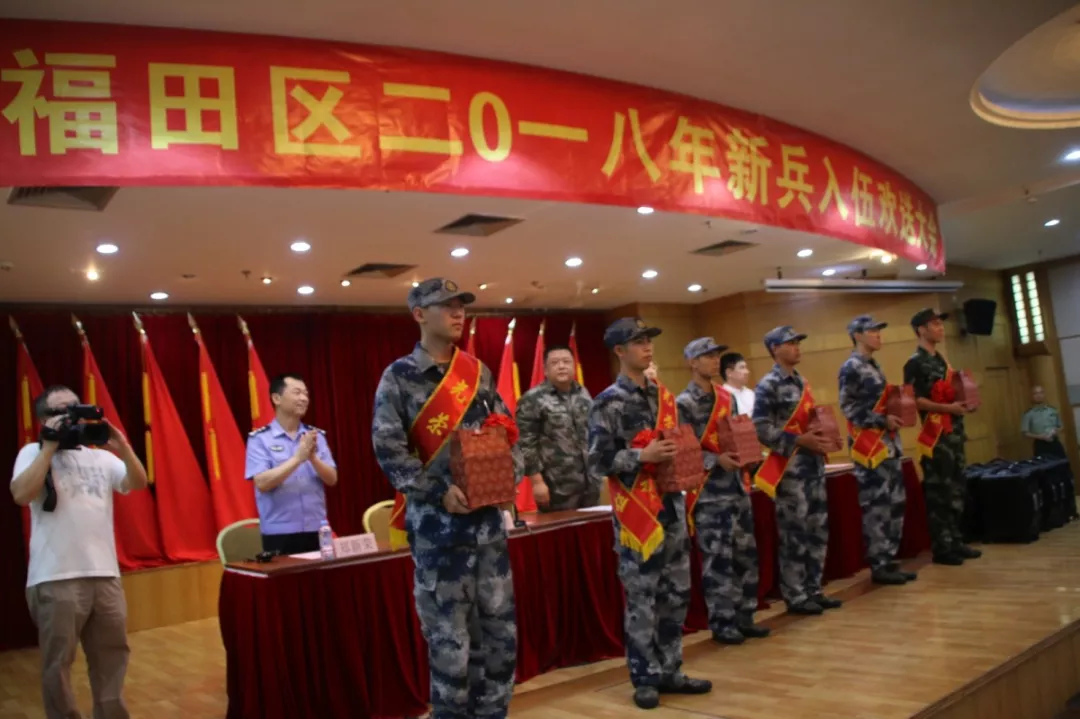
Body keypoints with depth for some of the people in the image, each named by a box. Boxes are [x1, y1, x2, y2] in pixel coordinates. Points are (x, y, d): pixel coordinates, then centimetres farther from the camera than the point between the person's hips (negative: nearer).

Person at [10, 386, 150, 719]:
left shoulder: (101, 456, 13)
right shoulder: (33, 453, 3)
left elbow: (138, 483, 2)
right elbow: (21, 495, -14)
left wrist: (122, 447, -12)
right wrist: (49, 448, -13)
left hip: (105, 574, 4)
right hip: (55, 579, -4)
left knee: (113, 654, 13)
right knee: (58, 662, 5)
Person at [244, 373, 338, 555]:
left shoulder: (317, 436, 7)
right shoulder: (260, 438, -4)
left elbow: (332, 479, 2)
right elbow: (262, 483, -13)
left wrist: (313, 458, -16)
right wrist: (298, 458, -21)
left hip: (317, 531, 4)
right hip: (279, 534, -4)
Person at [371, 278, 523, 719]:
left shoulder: (478, 372, 11)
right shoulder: (399, 377, -4)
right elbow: (389, 449, -10)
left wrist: (511, 474, -4)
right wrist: (439, 493, -19)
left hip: (488, 516, 5)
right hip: (437, 522, -5)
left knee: (499, 626, 11)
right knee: (449, 636, 2)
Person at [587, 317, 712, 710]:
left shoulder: (663, 396, 12)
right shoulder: (608, 403, -9)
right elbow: (598, 460, -14)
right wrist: (642, 456, -21)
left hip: (671, 504, 7)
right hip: (636, 511, -7)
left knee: (676, 594, 13)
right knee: (641, 600, 2)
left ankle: (669, 671, 26)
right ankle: (645, 678, 16)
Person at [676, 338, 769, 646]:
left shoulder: (727, 397, 13)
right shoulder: (684, 403, -9)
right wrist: (716, 460, -23)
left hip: (737, 487, 7)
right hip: (708, 494, -7)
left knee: (746, 554, 11)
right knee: (717, 559, -3)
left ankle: (744, 616, 23)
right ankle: (722, 623, 9)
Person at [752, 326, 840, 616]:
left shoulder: (801, 382, 16)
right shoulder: (768, 386, -10)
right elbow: (762, 430, -17)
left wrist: (821, 436, 3)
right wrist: (800, 441, -20)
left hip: (814, 464, 8)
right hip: (790, 468, -8)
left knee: (818, 530, 12)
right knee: (794, 535, -2)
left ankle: (813, 590, 22)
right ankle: (795, 597, 8)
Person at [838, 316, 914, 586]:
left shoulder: (874, 366, 18)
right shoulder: (851, 368, -10)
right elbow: (848, 408, -16)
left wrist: (894, 414, 6)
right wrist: (883, 420, -19)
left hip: (888, 442, 9)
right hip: (869, 445, -9)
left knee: (895, 503, 11)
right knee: (876, 507, -5)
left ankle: (889, 560, 20)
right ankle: (878, 566, 3)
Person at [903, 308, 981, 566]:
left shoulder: (940, 359, 17)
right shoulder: (915, 363, -10)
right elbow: (914, 400, -17)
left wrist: (964, 400, 7)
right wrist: (948, 408, -22)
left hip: (954, 432, 9)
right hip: (935, 434, -9)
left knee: (956, 490, 12)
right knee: (938, 493, -4)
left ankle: (955, 542, 21)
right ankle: (941, 548, 2)